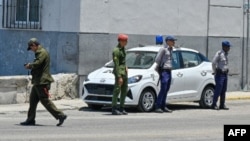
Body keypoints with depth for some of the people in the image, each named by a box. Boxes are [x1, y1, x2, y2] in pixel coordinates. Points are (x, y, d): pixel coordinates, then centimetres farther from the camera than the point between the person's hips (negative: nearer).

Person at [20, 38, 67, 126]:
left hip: (42, 82, -11)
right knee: (33, 100, 12)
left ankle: (60, 115, -9)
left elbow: (37, 63, -26)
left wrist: (29, 65, -8)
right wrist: (30, 66, 10)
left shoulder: (42, 52, -14)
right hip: (38, 82, 11)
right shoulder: (39, 52, 18)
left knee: (45, 100, -9)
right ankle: (30, 120, 16)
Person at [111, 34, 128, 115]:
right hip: (119, 72, -9)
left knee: (124, 91, 10)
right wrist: (119, 77, -21)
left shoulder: (123, 49, 12)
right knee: (117, 90, -8)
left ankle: (121, 108, 16)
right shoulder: (116, 50, -15)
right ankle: (114, 109, -6)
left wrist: (125, 67, 11)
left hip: (124, 72, 9)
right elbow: (116, 65, -19)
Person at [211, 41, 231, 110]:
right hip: (219, 74, -8)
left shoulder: (226, 54, 13)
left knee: (223, 91, 8)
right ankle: (214, 104, -2)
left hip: (225, 74, 8)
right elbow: (213, 63, -20)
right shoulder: (219, 53, -14)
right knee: (218, 90, -8)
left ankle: (222, 105, 13)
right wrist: (215, 71, -10)